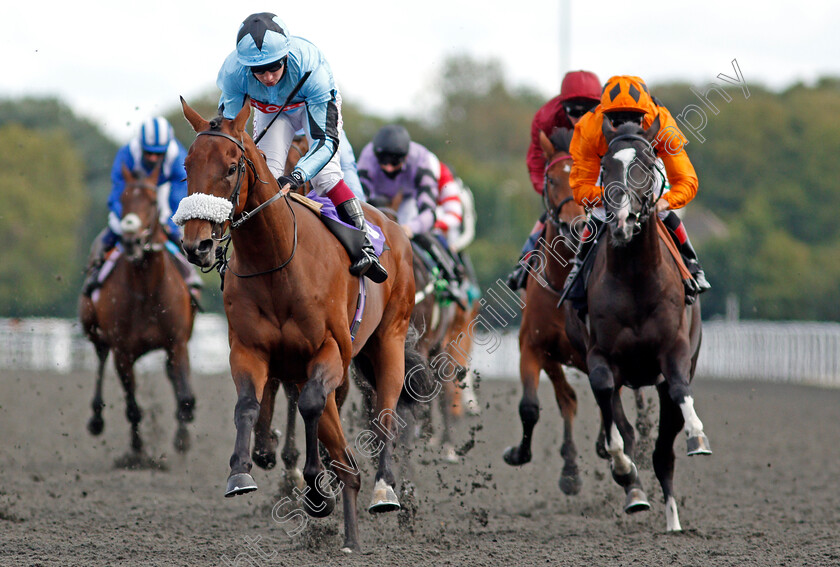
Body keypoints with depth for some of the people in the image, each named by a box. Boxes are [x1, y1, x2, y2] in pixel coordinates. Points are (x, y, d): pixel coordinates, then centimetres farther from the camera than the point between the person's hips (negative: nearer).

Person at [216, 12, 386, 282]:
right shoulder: (233, 72, -37)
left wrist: (297, 177, -58)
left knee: (324, 175, -21)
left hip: (314, 104, -3)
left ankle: (365, 247, -19)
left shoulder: (309, 66, -44)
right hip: (270, 110, 3)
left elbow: (326, 140, -43)